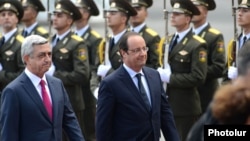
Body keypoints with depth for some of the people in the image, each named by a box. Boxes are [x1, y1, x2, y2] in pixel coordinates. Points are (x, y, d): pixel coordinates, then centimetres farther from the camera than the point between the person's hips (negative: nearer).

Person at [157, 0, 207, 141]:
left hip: (186, 107, -8)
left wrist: (170, 78, -18)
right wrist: (161, 74, -5)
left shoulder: (197, 45, -12)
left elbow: (198, 77, -20)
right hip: (169, 104, 8)